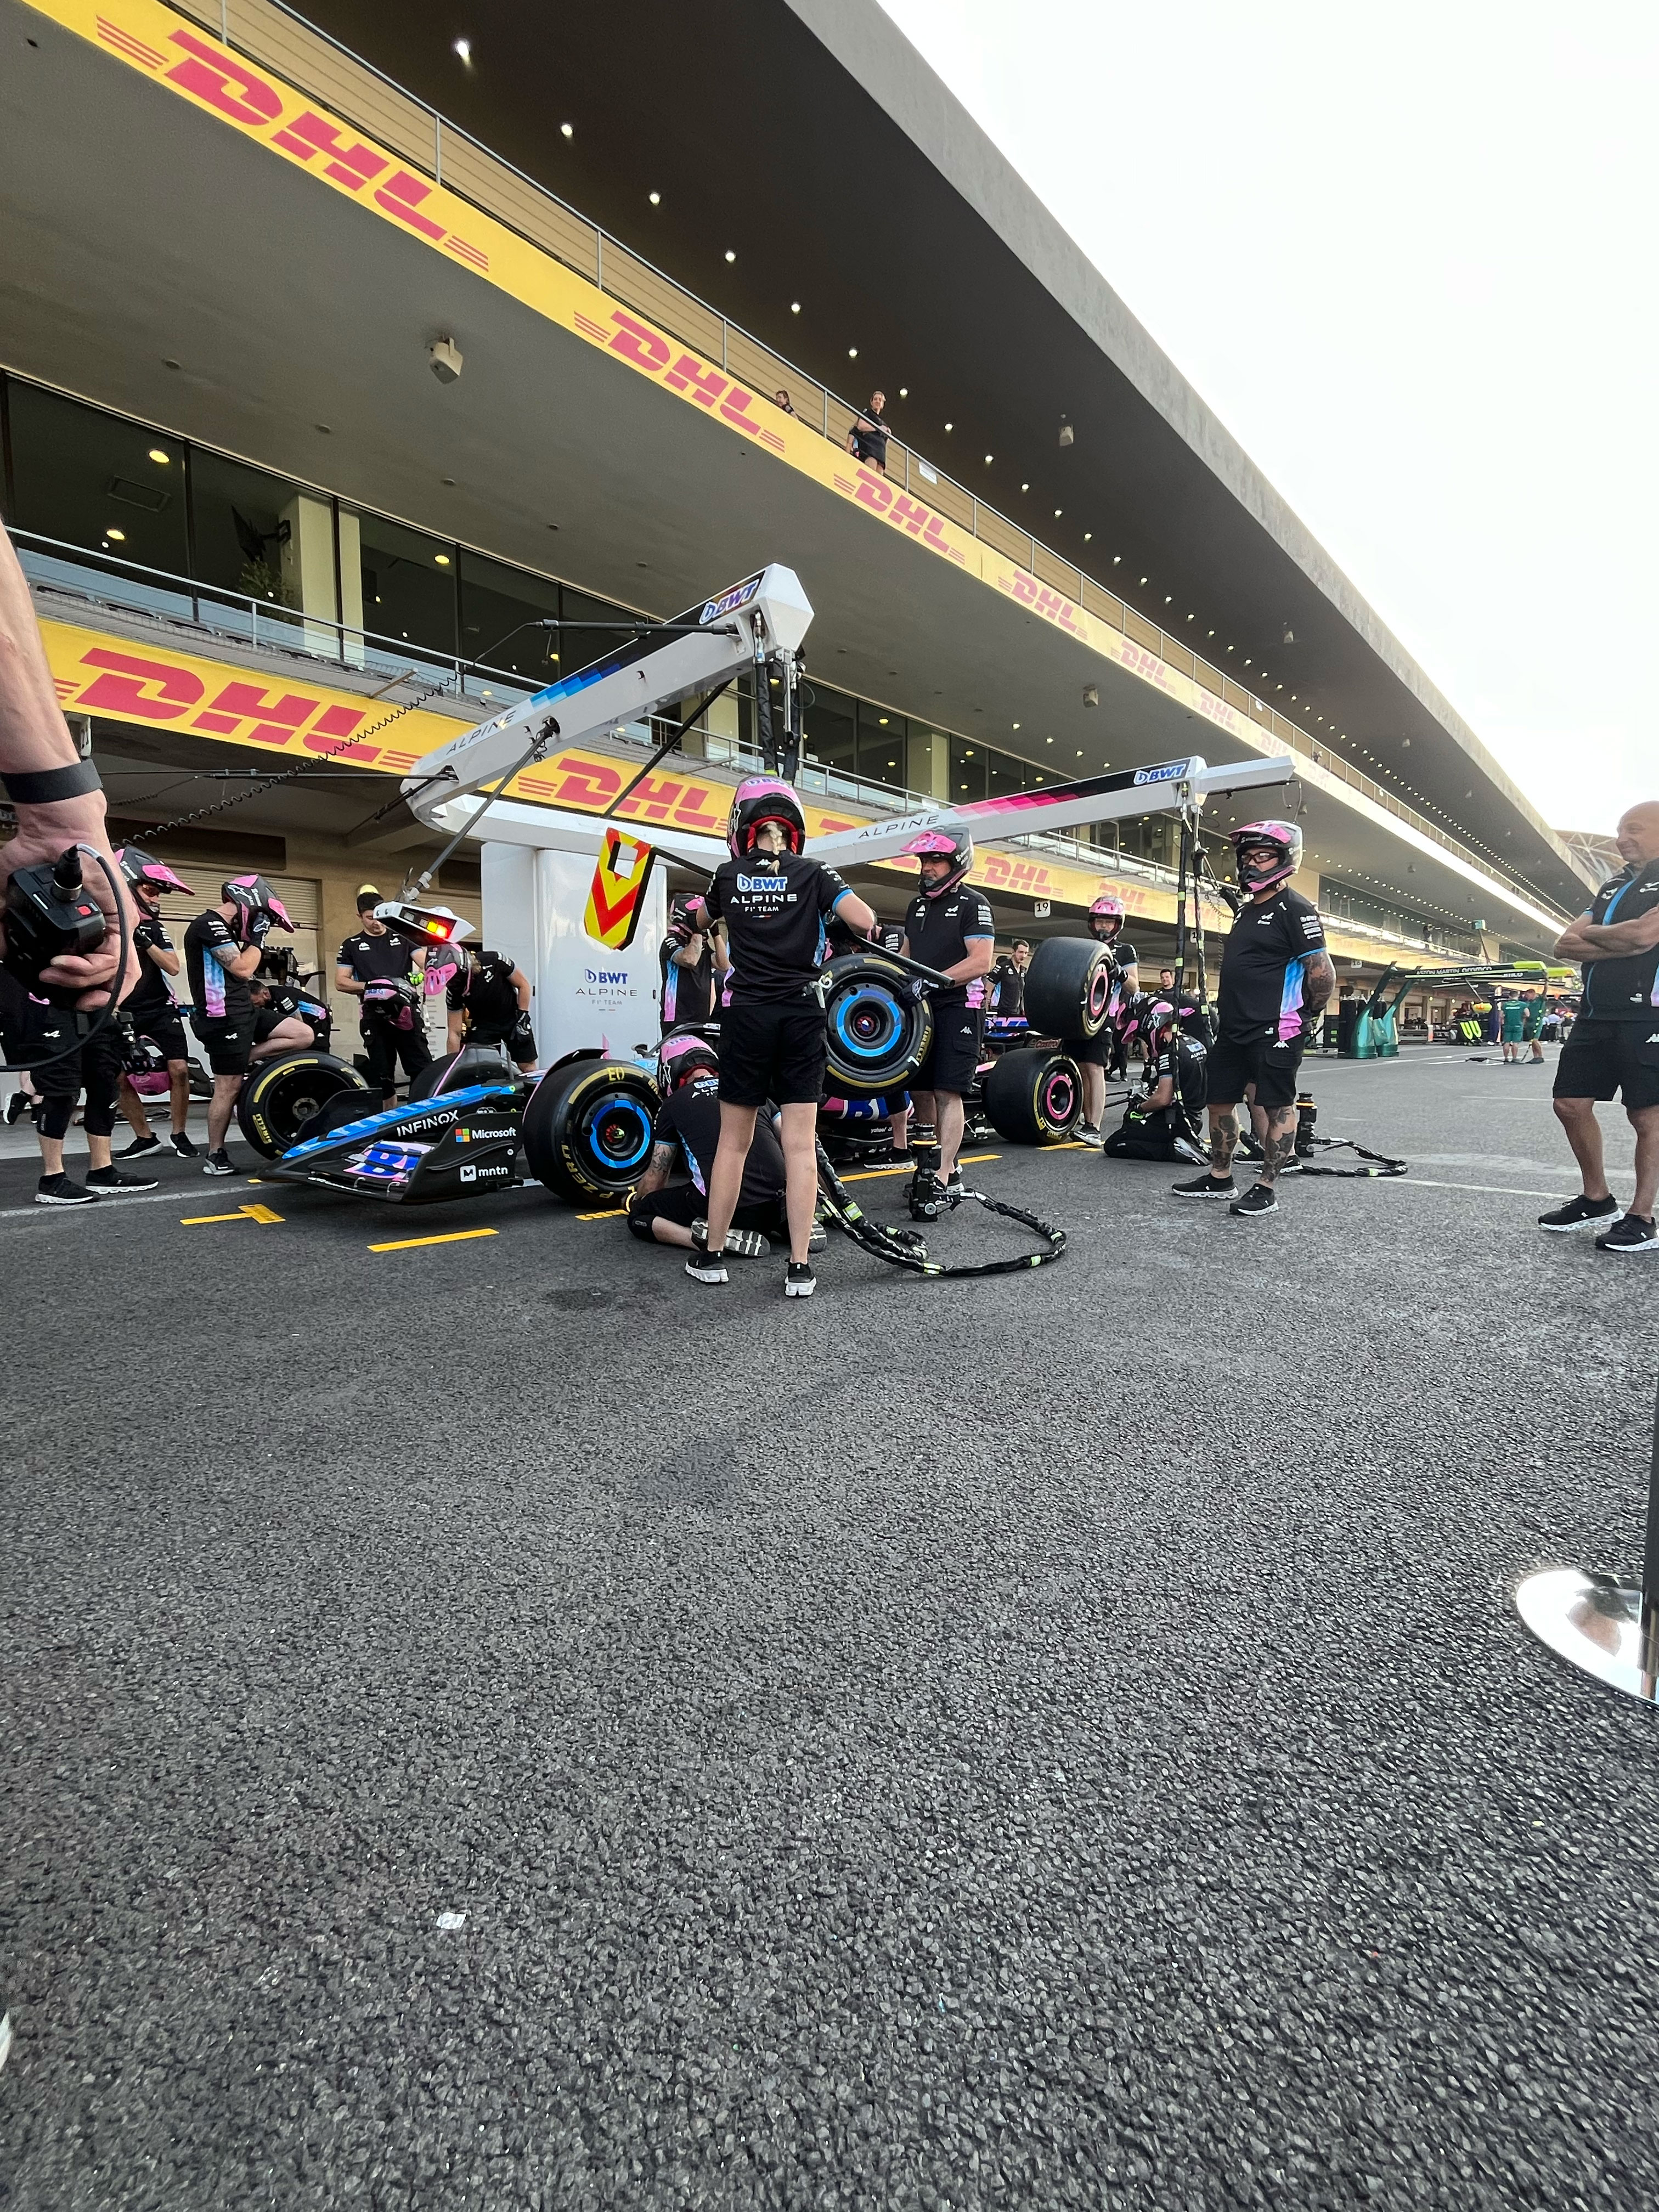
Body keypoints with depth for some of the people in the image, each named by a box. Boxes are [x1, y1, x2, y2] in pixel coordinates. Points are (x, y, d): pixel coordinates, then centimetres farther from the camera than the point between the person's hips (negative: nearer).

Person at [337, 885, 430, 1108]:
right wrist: (368, 986, -11)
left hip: (407, 1011, -1)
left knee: (424, 1069, -9)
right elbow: (341, 981, 9)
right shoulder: (351, 945, 14)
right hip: (375, 1016, 1)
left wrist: (417, 976, -20)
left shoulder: (403, 938, 14)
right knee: (382, 1074, 4)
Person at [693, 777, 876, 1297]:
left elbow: (705, 918, 30)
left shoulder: (728, 875, 8)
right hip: (801, 1015, -1)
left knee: (734, 1140, 11)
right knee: (800, 1144, 1)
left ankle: (711, 1256, 20)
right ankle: (799, 1268, 4)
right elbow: (866, 922, -9)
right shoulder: (812, 873, 2)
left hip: (747, 1014, 1)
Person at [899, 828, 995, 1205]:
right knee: (919, 1090, 6)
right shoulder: (916, 906, 18)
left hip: (957, 1007, -7)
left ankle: (945, 1178, -10)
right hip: (920, 1008, 7)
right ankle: (938, 1162, 19)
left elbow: (981, 962, -15)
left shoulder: (973, 904, -5)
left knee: (947, 1093, -11)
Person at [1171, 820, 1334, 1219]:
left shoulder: (1294, 909, -9)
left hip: (1275, 1033, -9)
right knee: (1219, 1101, 12)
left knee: (1275, 1106, 0)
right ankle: (1219, 1178, 24)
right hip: (1234, 1030, 9)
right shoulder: (1246, 910, 18)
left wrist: (1307, 1016, -2)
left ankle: (1266, 1189, 6)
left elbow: (1323, 972, -12)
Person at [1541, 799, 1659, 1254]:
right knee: (1571, 1104, 6)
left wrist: (1590, 933, -1)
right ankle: (1597, 1199, 20)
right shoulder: (1612, 887, 18)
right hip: (1595, 1015, 7)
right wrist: (1620, 944, -8)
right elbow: (1564, 946, 9)